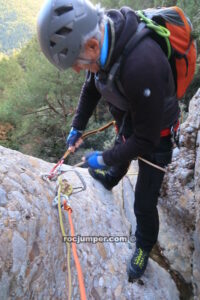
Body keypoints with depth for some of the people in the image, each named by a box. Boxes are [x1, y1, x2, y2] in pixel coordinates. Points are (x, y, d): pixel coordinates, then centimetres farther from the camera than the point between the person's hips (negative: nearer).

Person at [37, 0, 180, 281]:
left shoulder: (141, 65, -44)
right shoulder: (101, 43, -17)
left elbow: (146, 139, -32)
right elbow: (91, 87, 4)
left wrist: (104, 159, -20)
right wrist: (77, 127, 5)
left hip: (155, 134, -7)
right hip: (130, 120, 7)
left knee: (144, 202, 4)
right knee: (120, 155, 34)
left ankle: (144, 246, 35)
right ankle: (110, 180, 69)